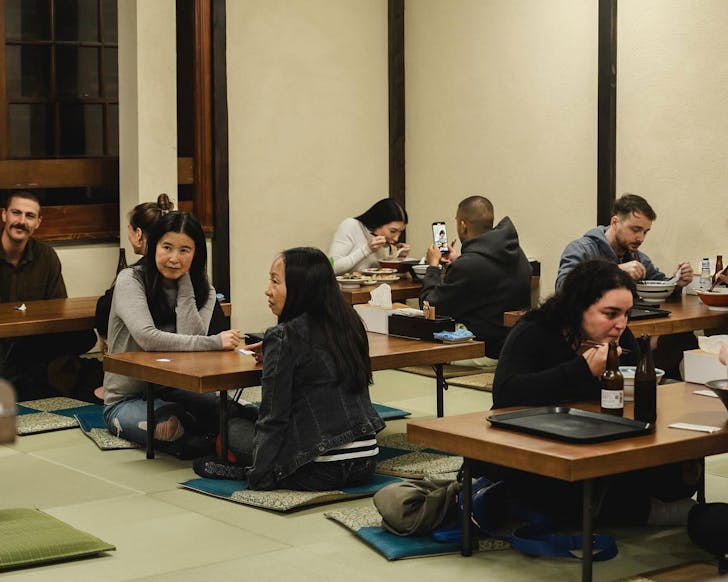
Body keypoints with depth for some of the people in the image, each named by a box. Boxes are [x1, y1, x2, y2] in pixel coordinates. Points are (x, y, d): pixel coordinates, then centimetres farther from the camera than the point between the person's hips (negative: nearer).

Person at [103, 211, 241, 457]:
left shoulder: (203, 289, 3)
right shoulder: (131, 280, -11)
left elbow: (189, 337, -16)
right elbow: (147, 338, -27)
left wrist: (184, 282, -13)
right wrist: (214, 342, -26)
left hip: (173, 390, 4)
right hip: (126, 398, -3)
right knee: (169, 427, -37)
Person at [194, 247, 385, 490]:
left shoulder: (283, 337, -13)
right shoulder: (349, 324, 7)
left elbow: (272, 420, -11)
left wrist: (258, 474, -3)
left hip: (320, 470, -7)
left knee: (234, 428, 16)